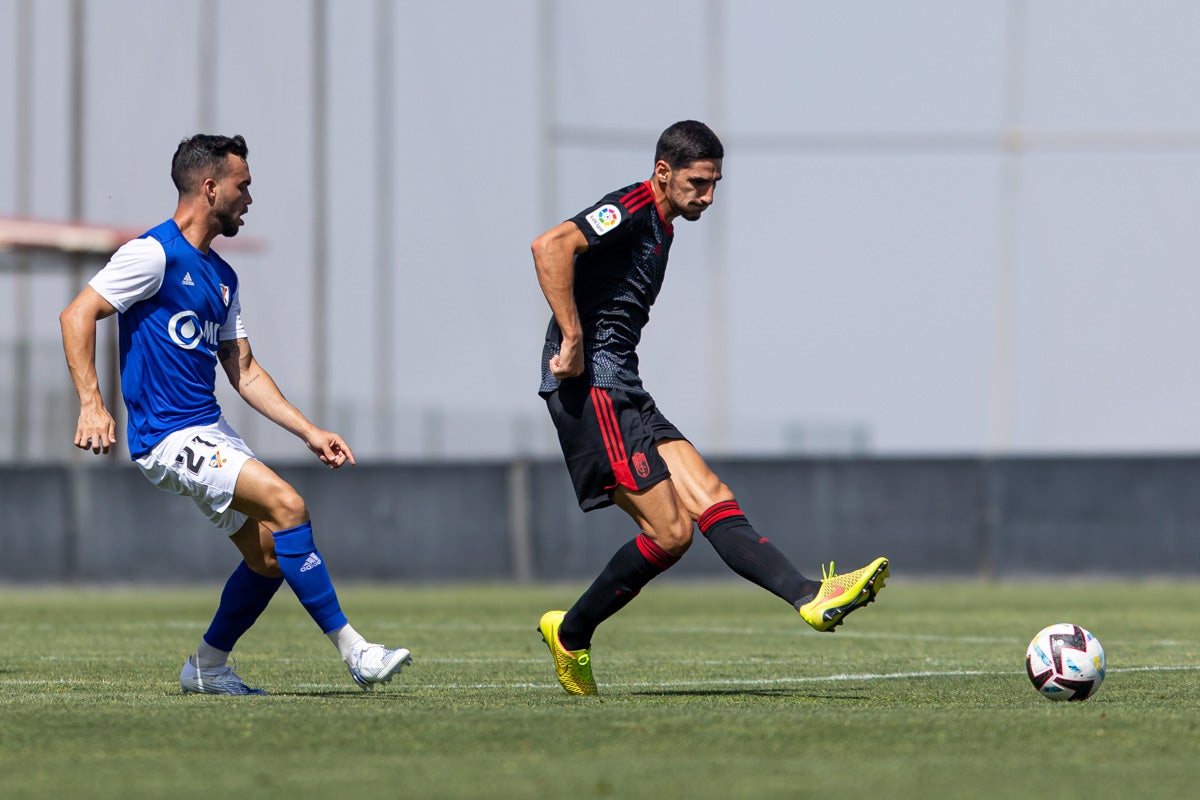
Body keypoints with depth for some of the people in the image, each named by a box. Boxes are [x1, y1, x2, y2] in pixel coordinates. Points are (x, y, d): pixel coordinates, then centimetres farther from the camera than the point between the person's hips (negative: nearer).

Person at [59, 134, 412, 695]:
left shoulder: (221, 275, 17)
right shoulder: (155, 253, -10)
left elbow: (244, 371, 21)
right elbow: (77, 315, -14)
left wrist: (310, 432, 13)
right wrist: (91, 405, -23)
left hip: (211, 432, 9)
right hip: (168, 434, -9)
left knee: (269, 553, 5)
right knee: (287, 506, -21)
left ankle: (207, 668, 22)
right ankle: (353, 652, -18)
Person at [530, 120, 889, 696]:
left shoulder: (661, 227, 22)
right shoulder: (631, 210, -10)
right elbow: (551, 246, -25)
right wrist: (572, 341, -25)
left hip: (624, 395, 10)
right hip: (591, 388, -10)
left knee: (711, 499, -3)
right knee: (668, 532, -12)